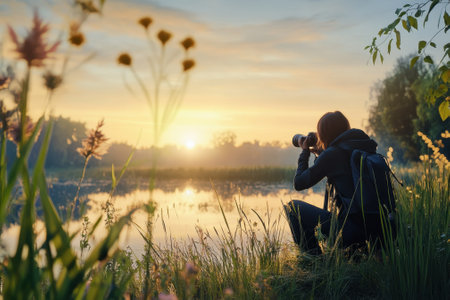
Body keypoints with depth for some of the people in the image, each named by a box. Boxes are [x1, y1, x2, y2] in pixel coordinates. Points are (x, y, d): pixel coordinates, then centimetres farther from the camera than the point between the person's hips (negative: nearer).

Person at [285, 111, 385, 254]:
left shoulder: (331, 154, -9)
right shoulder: (366, 147, 11)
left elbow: (298, 184, 1)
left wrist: (305, 151, 14)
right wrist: (321, 153, 32)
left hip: (353, 229, -7)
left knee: (293, 207, 6)